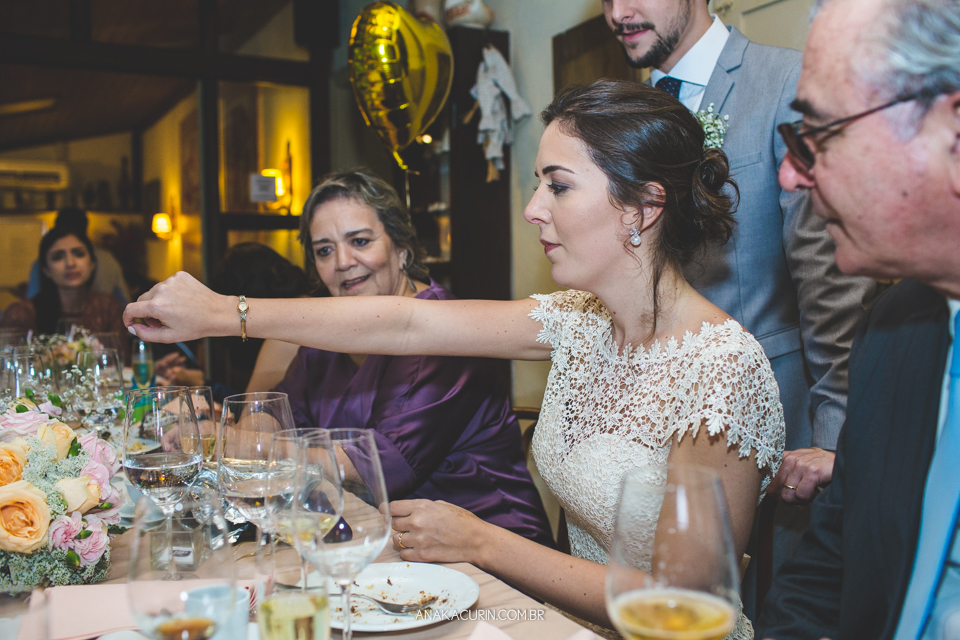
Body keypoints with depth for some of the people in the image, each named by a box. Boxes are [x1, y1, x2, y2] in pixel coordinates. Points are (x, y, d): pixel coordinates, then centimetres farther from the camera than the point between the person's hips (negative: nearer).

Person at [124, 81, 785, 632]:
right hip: (571, 621, 6)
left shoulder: (723, 370, -23)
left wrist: (481, 543, -17)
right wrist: (221, 313, -1)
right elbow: (407, 323, -2)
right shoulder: (581, 321, -2)